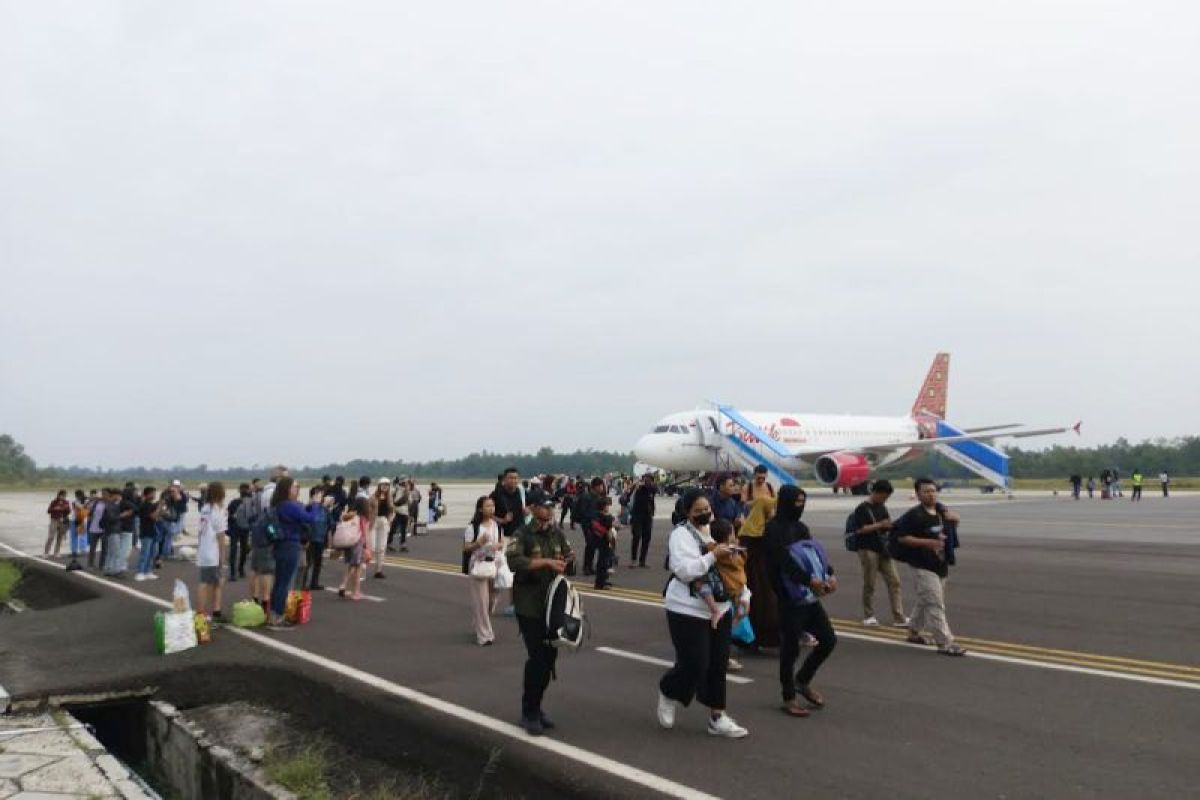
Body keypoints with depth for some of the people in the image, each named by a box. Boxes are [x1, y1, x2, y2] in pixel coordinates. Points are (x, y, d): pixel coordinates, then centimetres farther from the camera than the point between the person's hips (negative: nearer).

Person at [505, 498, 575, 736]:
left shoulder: (557, 533, 6)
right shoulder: (522, 535, -11)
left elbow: (569, 554, 16)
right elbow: (513, 561, -27)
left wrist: (567, 559, -7)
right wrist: (546, 562, -31)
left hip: (552, 605, 6)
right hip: (529, 607, -6)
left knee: (549, 657, 11)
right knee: (537, 658, -8)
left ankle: (535, 707, 28)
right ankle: (529, 713, 8)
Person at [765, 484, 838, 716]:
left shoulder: (801, 527, 14)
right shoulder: (774, 529, -10)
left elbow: (816, 552, 8)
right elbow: (784, 560, -22)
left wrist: (830, 574, -11)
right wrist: (809, 580, -31)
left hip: (809, 597, 7)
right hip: (789, 598, -7)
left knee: (829, 639, 7)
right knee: (791, 647, 1)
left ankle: (803, 680, 27)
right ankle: (788, 698, 17)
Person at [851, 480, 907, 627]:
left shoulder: (882, 507, 13)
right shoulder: (862, 508, -8)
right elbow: (859, 529, -16)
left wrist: (890, 525, -1)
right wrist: (879, 525, -20)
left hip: (883, 549, 7)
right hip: (868, 550, -7)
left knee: (894, 581, 1)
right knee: (869, 584, 2)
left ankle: (899, 617, 3)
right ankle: (869, 616, 16)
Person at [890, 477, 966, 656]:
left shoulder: (940, 509, 8)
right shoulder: (914, 515, -16)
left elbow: (952, 527, 24)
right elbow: (901, 537, -19)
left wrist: (954, 519, 0)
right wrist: (927, 542, -25)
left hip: (940, 565, 8)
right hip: (922, 566, -8)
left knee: (925, 601, 20)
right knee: (935, 604, -11)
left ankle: (914, 632, 37)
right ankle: (945, 643, -9)